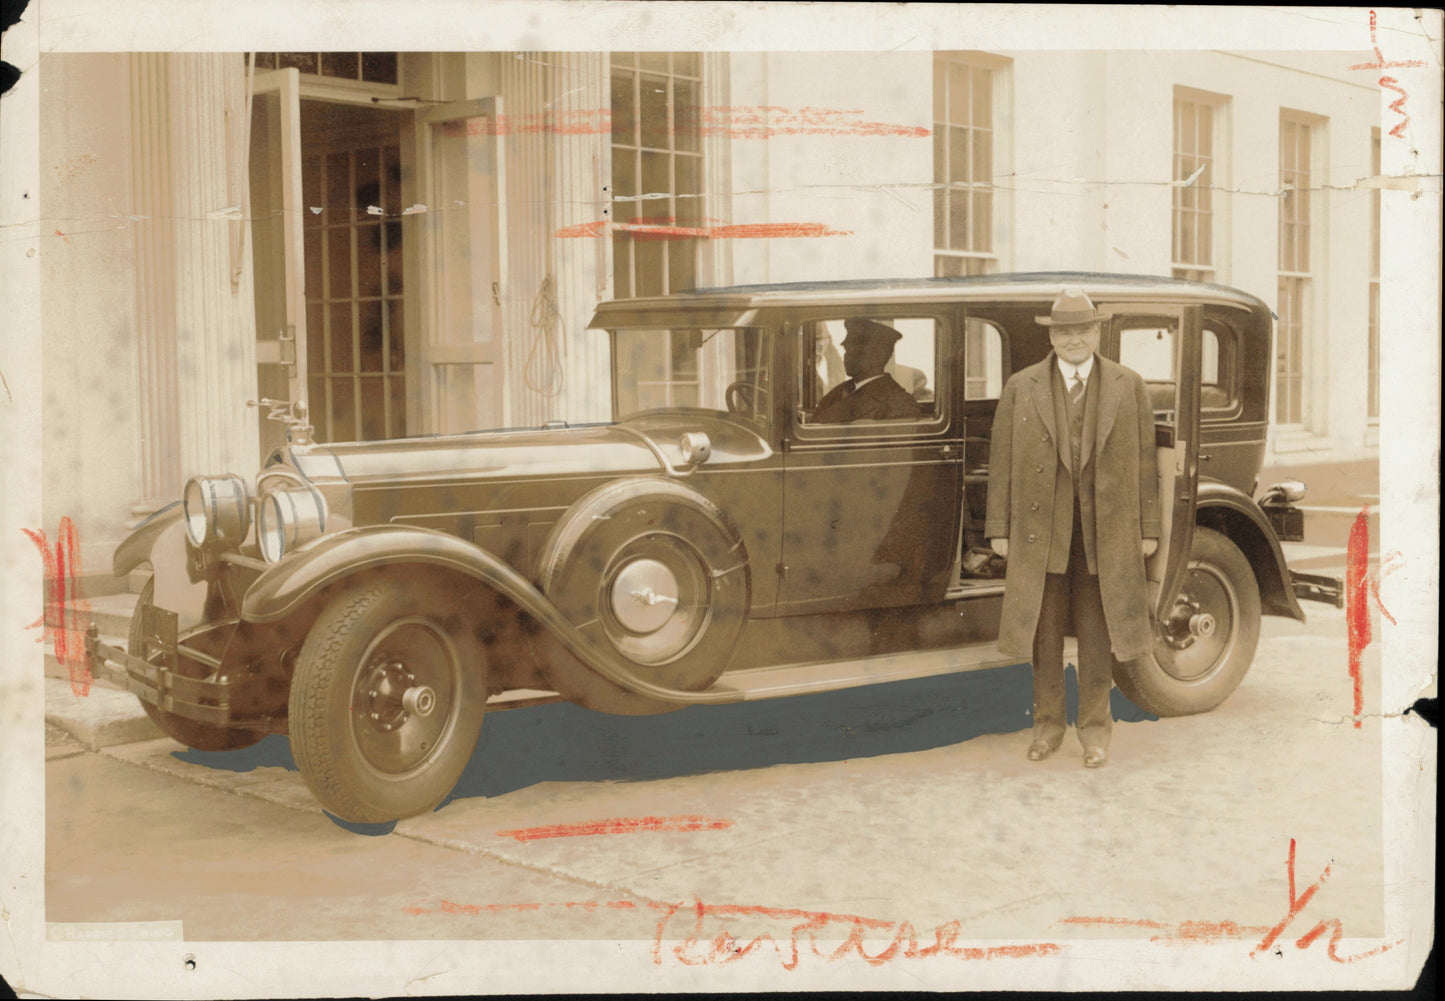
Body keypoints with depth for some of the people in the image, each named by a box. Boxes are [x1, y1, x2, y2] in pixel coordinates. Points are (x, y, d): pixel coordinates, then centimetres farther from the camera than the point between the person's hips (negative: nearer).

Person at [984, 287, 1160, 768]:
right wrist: (999, 529, 0)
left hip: (1106, 531, 0)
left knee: (1097, 634, 5)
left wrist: (1148, 529, 2)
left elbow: (1144, 460, 5)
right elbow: (1002, 461, 3)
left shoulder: (1129, 387, 5)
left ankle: (1095, 728, 17)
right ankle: (1047, 725, 21)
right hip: (1041, 531, 0)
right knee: (1044, 633, 8)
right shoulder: (1020, 388, 3)